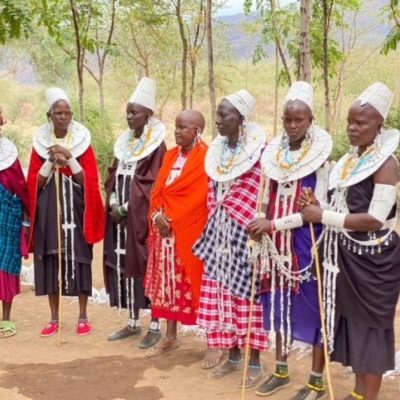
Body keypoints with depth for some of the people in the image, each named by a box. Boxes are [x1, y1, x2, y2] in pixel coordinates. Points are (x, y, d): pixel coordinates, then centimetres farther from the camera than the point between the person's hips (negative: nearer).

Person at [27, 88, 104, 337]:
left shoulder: (83, 141, 1)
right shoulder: (40, 142, 6)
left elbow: (89, 181, -5)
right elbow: (35, 183, 2)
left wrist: (70, 159, -17)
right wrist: (50, 161, -13)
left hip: (76, 209, -1)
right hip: (49, 211, 2)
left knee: (79, 260, -1)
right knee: (51, 261, 2)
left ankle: (83, 317, 10)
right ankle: (54, 318, 13)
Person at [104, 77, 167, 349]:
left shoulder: (157, 145, -8)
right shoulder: (125, 142, 13)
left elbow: (153, 184, -14)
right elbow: (115, 176, 12)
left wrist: (126, 208, -14)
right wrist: (114, 203, -5)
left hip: (143, 216, -7)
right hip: (120, 214, 7)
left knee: (147, 266, -3)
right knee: (125, 266, 9)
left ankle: (155, 326, 6)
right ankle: (134, 323, 20)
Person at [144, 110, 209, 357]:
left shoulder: (206, 157, -9)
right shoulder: (171, 156, 14)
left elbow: (199, 197, -16)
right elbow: (158, 190, 10)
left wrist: (172, 218, -15)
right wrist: (157, 215, -7)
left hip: (190, 230, -7)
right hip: (166, 229, 7)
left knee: (194, 284, -3)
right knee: (169, 283, 11)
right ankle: (170, 337, 22)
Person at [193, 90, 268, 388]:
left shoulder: (259, 151, -11)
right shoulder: (217, 150, 9)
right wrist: (211, 229, 14)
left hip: (245, 234, -6)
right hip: (220, 233, 6)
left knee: (246, 293, -1)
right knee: (221, 293, 8)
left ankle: (255, 362, 12)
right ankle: (234, 355, 22)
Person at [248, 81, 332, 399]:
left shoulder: (321, 156, -11)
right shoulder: (273, 152, 5)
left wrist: (274, 224, -17)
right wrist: (261, 225, -5)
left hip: (307, 244, -5)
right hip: (276, 244, 5)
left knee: (311, 305, 3)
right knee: (279, 303, 14)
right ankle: (281, 371, 30)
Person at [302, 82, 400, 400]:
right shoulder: (350, 159, 10)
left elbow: (374, 220, -22)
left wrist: (323, 217, -20)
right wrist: (318, 208, -6)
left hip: (373, 259, -7)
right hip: (347, 255, 8)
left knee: (371, 326, 4)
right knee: (353, 323, 14)